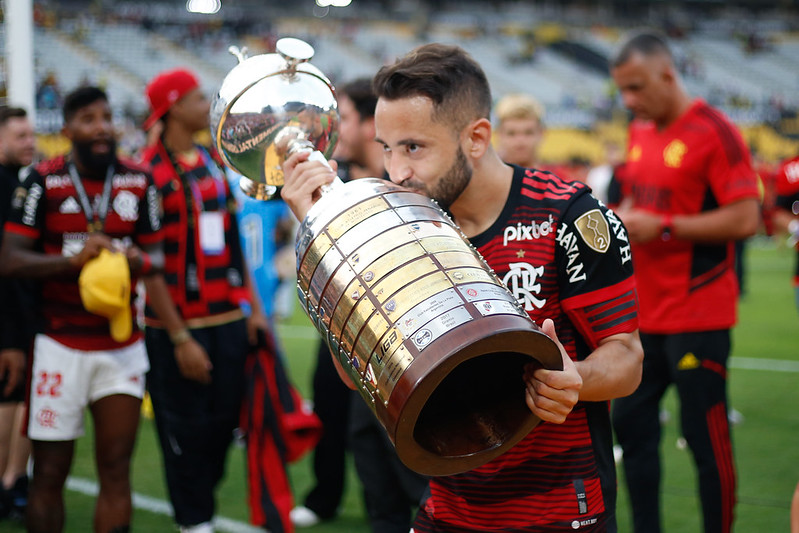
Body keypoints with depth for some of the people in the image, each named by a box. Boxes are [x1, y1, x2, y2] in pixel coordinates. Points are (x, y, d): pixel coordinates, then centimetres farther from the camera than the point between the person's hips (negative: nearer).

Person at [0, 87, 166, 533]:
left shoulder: (139, 182, 6)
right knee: (50, 472, 2)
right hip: (61, 345, -3)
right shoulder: (45, 182, -3)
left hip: (122, 343, 3)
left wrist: (141, 261, -12)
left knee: (116, 468, 0)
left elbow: (158, 253, 12)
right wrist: (72, 261, -23)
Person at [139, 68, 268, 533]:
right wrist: (180, 338, -15)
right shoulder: (150, 173, -11)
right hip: (179, 326, -6)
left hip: (230, 320, 6)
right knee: (186, 431, 2)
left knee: (224, 424, 9)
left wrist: (252, 306, 12)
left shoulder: (214, 163, 12)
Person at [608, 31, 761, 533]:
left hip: (697, 318, -8)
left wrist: (663, 227, -19)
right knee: (631, 421, 12)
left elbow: (745, 218, -18)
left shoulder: (715, 133, -13)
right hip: (645, 312, 8)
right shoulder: (641, 132, 11)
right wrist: (622, 219, 3)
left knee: (707, 436, -1)